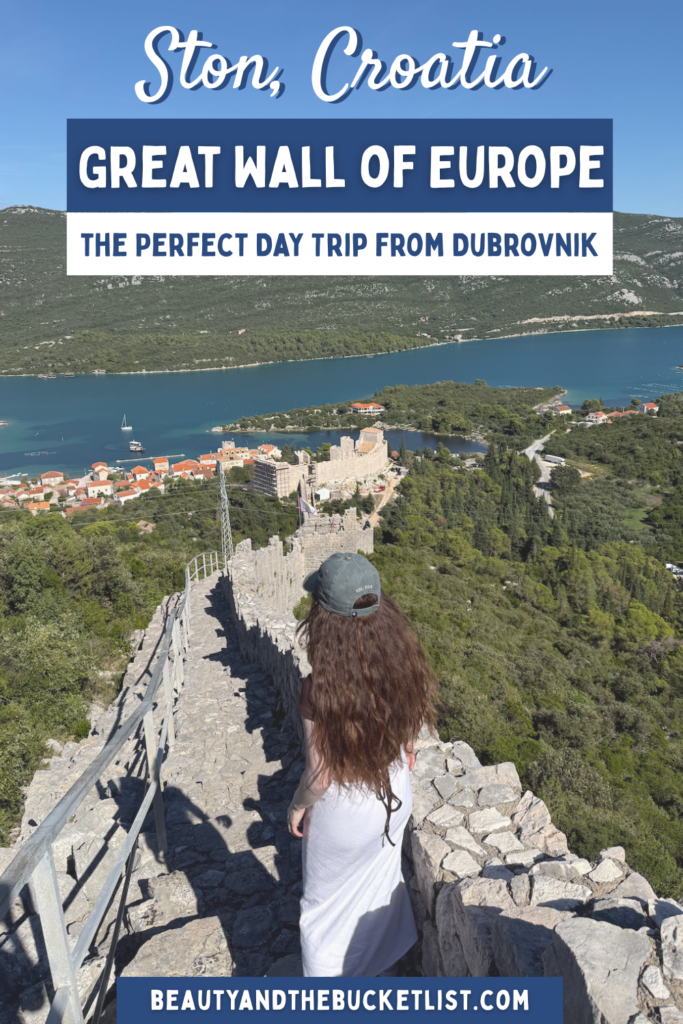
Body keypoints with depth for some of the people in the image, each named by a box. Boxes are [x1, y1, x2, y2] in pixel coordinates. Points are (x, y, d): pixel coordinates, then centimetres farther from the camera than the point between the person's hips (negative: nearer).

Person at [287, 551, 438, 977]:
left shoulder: (320, 690, -37)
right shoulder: (405, 664, -22)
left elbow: (321, 775, -25)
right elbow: (415, 725, -3)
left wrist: (297, 806, -5)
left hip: (345, 812, -5)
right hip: (396, 795, 5)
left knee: (327, 903, 23)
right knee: (383, 879, 33)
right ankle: (383, 961, 60)